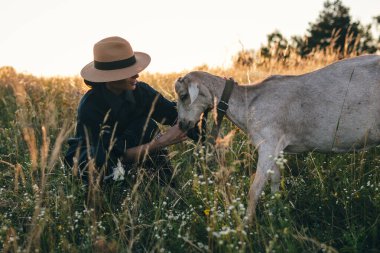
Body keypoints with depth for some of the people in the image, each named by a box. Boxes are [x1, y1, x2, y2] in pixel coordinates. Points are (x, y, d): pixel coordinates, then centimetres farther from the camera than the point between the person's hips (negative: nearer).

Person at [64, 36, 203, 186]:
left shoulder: (140, 91, -17)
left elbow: (174, 114, -21)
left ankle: (165, 183, -13)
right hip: (89, 156, -4)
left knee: (147, 125, -23)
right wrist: (161, 142, -40)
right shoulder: (90, 106, -31)